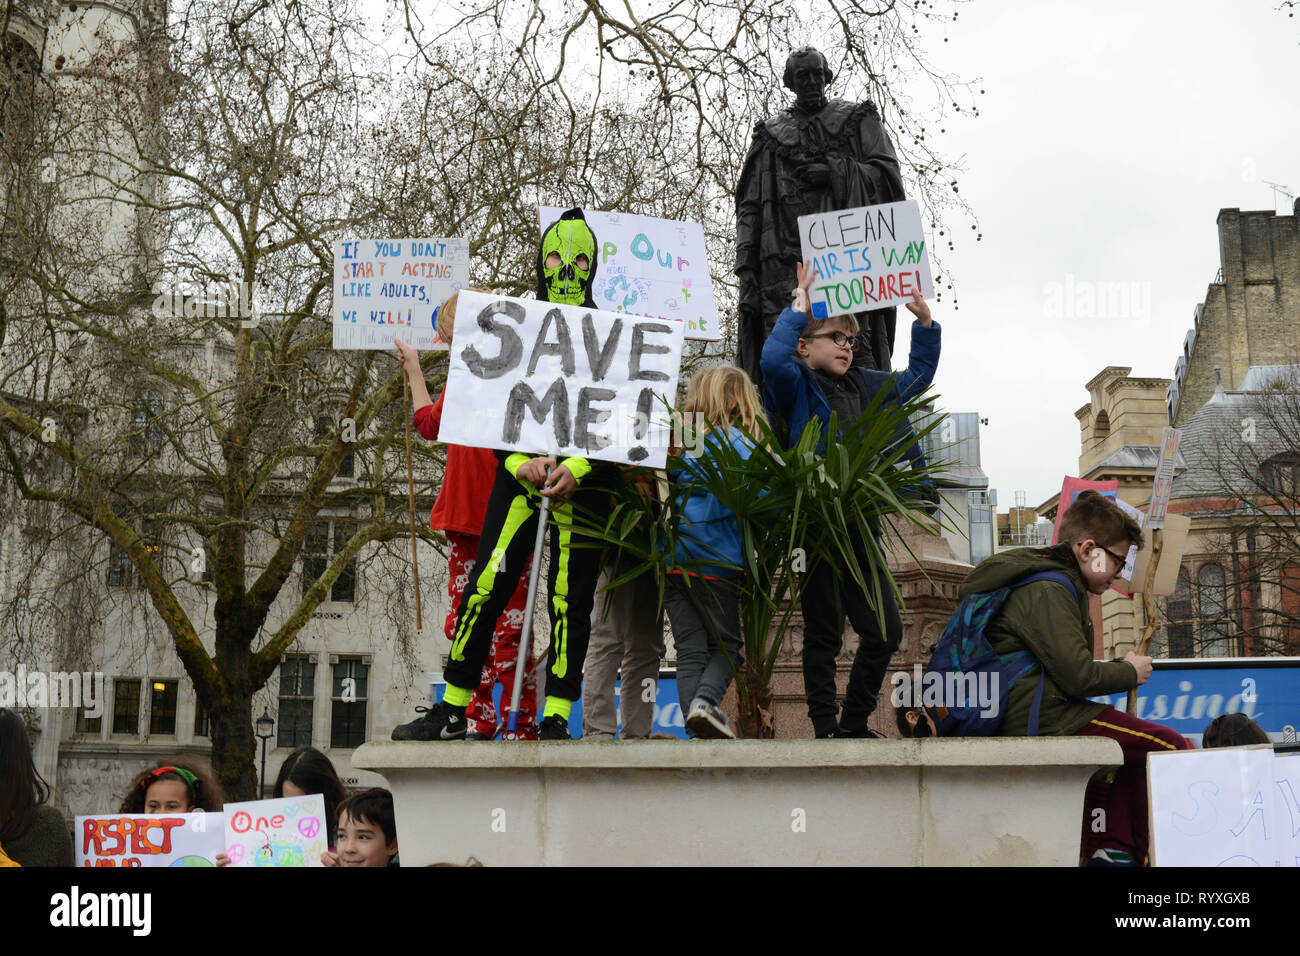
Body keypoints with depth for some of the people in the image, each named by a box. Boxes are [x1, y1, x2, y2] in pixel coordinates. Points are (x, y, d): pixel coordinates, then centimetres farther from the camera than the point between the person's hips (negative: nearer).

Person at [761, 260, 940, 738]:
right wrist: (802, 304, -17)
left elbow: (918, 375, 30)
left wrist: (924, 319, 18)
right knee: (823, 634, 2)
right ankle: (826, 729, 11)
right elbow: (773, 359, -24)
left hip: (861, 527, 7)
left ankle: (854, 723, 21)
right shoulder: (798, 387, -2)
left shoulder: (866, 386, 18)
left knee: (886, 630, 7)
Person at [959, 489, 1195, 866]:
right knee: (1176, 749, -11)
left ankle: (1117, 850, 16)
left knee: (1141, 744, 25)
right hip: (1045, 721, -11)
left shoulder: (1052, 584, 21)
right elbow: (1078, 676, -19)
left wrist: (1119, 667, 12)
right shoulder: (1047, 591, -14)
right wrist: (1129, 672, -2)